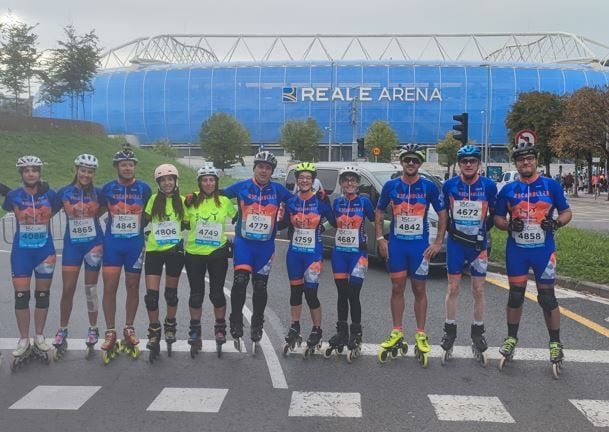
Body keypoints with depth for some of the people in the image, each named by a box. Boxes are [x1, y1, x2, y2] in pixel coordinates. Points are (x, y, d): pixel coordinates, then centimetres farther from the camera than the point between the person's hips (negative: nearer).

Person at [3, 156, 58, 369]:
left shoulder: (50, 194, -4)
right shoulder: (13, 196, -4)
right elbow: (6, 208, 14)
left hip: (45, 249, 0)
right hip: (21, 251, 0)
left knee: (42, 294, 7)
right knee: (21, 295, -1)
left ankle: (39, 339, 19)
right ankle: (24, 342, 10)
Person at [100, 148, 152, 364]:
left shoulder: (144, 189, -1)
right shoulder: (107, 188, 0)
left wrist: (147, 240, 8)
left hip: (135, 244, 0)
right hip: (112, 244, 0)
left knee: (133, 287, 8)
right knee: (109, 288, -3)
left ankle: (129, 329, 21)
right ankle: (110, 333, 7)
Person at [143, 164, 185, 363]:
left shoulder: (182, 201, 0)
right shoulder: (154, 200, 1)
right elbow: (144, 221, 8)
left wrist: (182, 241, -2)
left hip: (174, 251, 0)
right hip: (154, 250, 0)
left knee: (171, 292, 11)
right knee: (151, 294, -4)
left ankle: (170, 326, 34)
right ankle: (154, 333, 11)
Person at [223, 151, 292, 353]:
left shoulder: (278, 190, 0)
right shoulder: (241, 187, -3)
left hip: (266, 245, 2)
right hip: (243, 242, -1)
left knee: (260, 287, 8)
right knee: (240, 281, -16)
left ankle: (256, 328, 24)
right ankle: (236, 325, -1)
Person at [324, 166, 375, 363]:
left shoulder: (364, 202, -3)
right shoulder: (337, 202, 7)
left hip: (358, 253, -3)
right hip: (339, 252, 3)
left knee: (353, 295, -5)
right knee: (342, 294, 9)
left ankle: (356, 335, 8)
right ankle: (341, 333, 20)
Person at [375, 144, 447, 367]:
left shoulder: (429, 187, -3)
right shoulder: (391, 186, 1)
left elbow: (442, 214, 2)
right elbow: (379, 212, 9)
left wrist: (438, 243, -4)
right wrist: (380, 238, -1)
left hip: (420, 245, -1)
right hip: (396, 244, 2)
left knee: (419, 290, 5)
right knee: (397, 288, 7)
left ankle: (420, 336, 14)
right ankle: (397, 333, 17)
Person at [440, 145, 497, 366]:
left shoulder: (489, 186, -5)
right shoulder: (449, 185, -3)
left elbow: (494, 214, 6)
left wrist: (483, 231, -4)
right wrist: (450, 230, -4)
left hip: (478, 244, 0)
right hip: (455, 244, 0)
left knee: (479, 290, 5)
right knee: (453, 289, 5)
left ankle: (478, 334, 18)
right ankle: (449, 332, 16)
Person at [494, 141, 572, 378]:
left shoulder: (551, 185, 0)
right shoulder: (508, 189, 4)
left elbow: (566, 212, 4)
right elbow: (497, 218, 8)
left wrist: (556, 223, -17)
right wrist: (509, 225, -13)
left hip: (543, 250, -1)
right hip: (516, 250, 2)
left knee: (547, 297, 3)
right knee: (515, 295, 9)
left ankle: (555, 344, 16)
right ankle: (511, 339, 23)